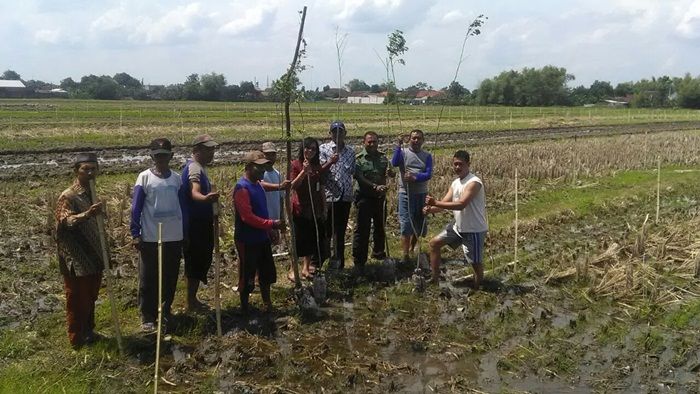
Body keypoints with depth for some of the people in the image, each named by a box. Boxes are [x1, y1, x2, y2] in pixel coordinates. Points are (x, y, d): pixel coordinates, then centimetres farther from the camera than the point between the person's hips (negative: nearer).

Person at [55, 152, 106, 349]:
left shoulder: (92, 194, 10)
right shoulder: (68, 196, -14)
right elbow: (66, 221, -30)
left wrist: (102, 254, 20)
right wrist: (87, 214, -48)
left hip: (93, 257, 8)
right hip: (76, 259, -8)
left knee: (90, 298, 18)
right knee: (77, 300, 4)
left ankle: (88, 331, 32)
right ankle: (77, 339, 15)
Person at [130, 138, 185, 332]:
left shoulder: (177, 178, 5)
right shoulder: (145, 177, -5)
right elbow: (136, 207, -4)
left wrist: (185, 233, 11)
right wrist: (135, 234, -8)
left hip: (174, 237, 3)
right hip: (150, 238, -3)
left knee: (170, 277, 12)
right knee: (148, 279, 5)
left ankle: (166, 311, 28)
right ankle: (147, 317, 16)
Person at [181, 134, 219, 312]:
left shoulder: (198, 166, 12)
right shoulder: (194, 168, -20)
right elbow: (194, 192, -40)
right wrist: (205, 198, -61)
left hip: (201, 222, 10)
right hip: (196, 224, -10)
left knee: (200, 261, 16)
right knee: (196, 262, -3)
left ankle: (192, 299, 27)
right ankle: (191, 302, 7)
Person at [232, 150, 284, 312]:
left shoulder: (257, 184, 9)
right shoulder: (242, 188, -20)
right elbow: (247, 217, -26)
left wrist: (268, 230, 19)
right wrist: (271, 224, -25)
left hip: (262, 237, 9)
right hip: (247, 240, -9)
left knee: (267, 273, 17)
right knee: (247, 276, 4)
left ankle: (268, 305, 31)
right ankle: (245, 309, 19)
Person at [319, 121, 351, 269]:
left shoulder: (350, 151, 10)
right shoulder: (323, 149, -1)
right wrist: (330, 162, -27)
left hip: (346, 196, 4)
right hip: (329, 195, -4)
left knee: (341, 230, 12)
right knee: (326, 230, 1)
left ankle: (340, 262, 22)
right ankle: (319, 260, 12)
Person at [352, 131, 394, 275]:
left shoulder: (382, 157, 8)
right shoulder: (358, 159, -7)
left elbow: (391, 172, 1)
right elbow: (360, 178, -17)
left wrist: (391, 173, -24)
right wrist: (375, 186, -29)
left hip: (380, 197, 5)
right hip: (364, 198, -5)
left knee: (380, 227, 18)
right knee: (362, 230, -4)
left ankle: (378, 252, 38)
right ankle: (359, 261, 1)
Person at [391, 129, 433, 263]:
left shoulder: (427, 156, 5)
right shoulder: (403, 152, 0)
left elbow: (428, 174, -8)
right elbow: (394, 163, -20)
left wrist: (415, 177, -24)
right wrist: (398, 146, -24)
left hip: (422, 194, 3)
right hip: (406, 194, -3)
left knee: (420, 224, 13)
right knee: (406, 225, -6)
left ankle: (411, 249, 36)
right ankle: (405, 256, -3)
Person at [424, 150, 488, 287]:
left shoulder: (474, 182, -22)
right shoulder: (455, 183, 6)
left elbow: (461, 204, -33)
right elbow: (444, 203, 2)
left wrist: (435, 202, -35)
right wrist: (430, 209, -19)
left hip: (474, 229, -9)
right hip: (458, 225, 9)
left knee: (476, 262, 2)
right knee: (435, 243, 11)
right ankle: (435, 280, 19)